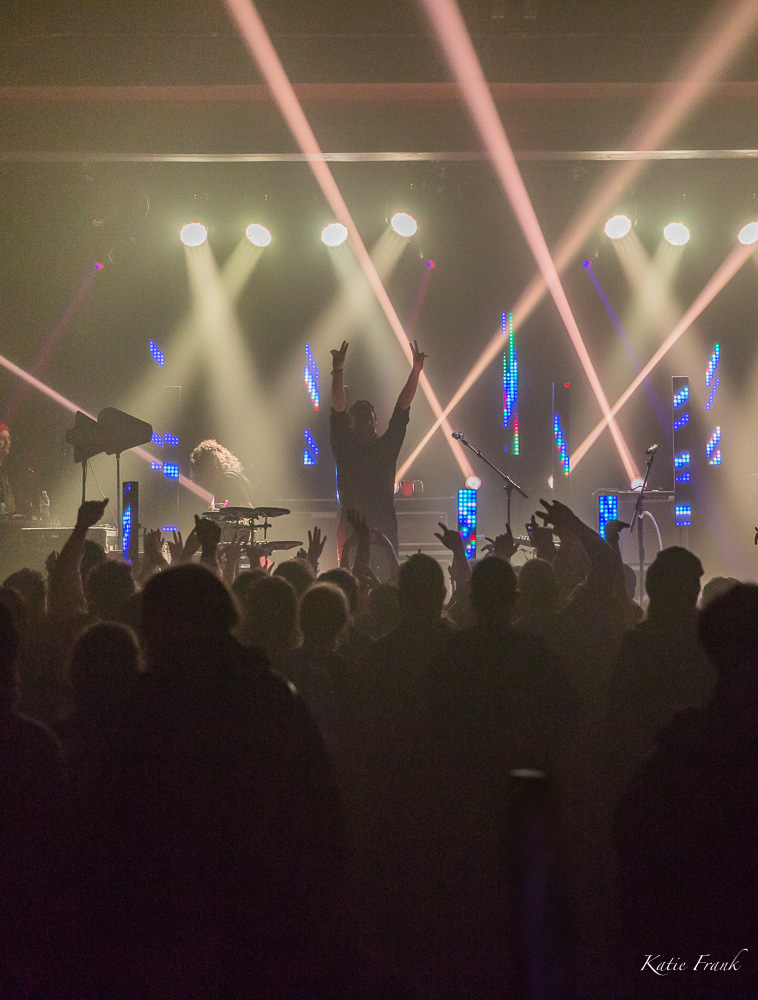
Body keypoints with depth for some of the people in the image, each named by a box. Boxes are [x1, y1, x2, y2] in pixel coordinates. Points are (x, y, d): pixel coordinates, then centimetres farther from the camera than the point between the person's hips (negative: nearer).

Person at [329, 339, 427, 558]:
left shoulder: (387, 445, 14)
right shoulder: (345, 446, 8)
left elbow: (402, 407, 8)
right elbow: (338, 410, -4)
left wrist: (416, 370, 0)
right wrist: (338, 372, -16)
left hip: (385, 526, 2)